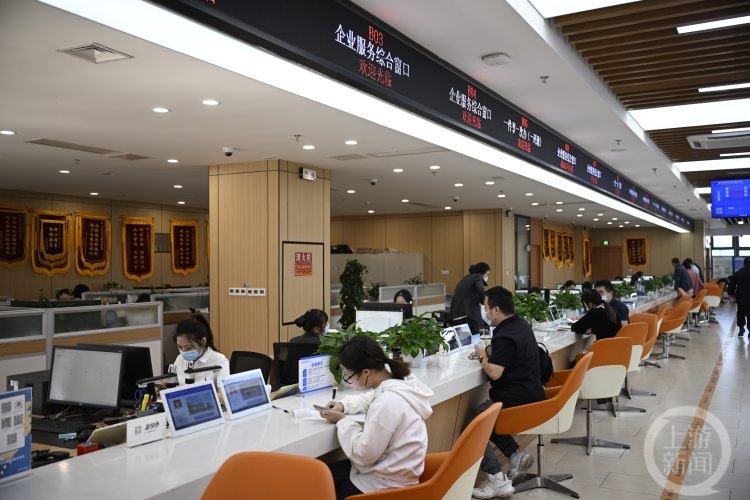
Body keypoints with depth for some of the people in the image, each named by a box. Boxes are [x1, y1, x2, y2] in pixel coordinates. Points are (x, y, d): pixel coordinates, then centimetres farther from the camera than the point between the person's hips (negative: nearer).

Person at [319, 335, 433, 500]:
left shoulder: (388, 402, -30)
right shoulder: (394, 382, -2)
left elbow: (363, 454, -24)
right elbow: (369, 399, 22)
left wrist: (343, 421, -11)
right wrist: (343, 405, 6)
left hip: (383, 486, -9)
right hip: (386, 470, 9)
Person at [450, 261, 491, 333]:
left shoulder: (464, 279, 25)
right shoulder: (478, 277, 5)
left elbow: (453, 301, 24)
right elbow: (480, 291, -18)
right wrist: (486, 303, 0)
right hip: (469, 317, -7)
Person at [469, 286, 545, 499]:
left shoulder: (505, 336, -21)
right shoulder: (522, 326, 9)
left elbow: (494, 373, -26)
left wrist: (482, 357, -8)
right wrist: (490, 354, 6)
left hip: (517, 400, -10)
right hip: (530, 394, 10)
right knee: (485, 418, 25)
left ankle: (498, 480, -11)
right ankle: (516, 455, 14)